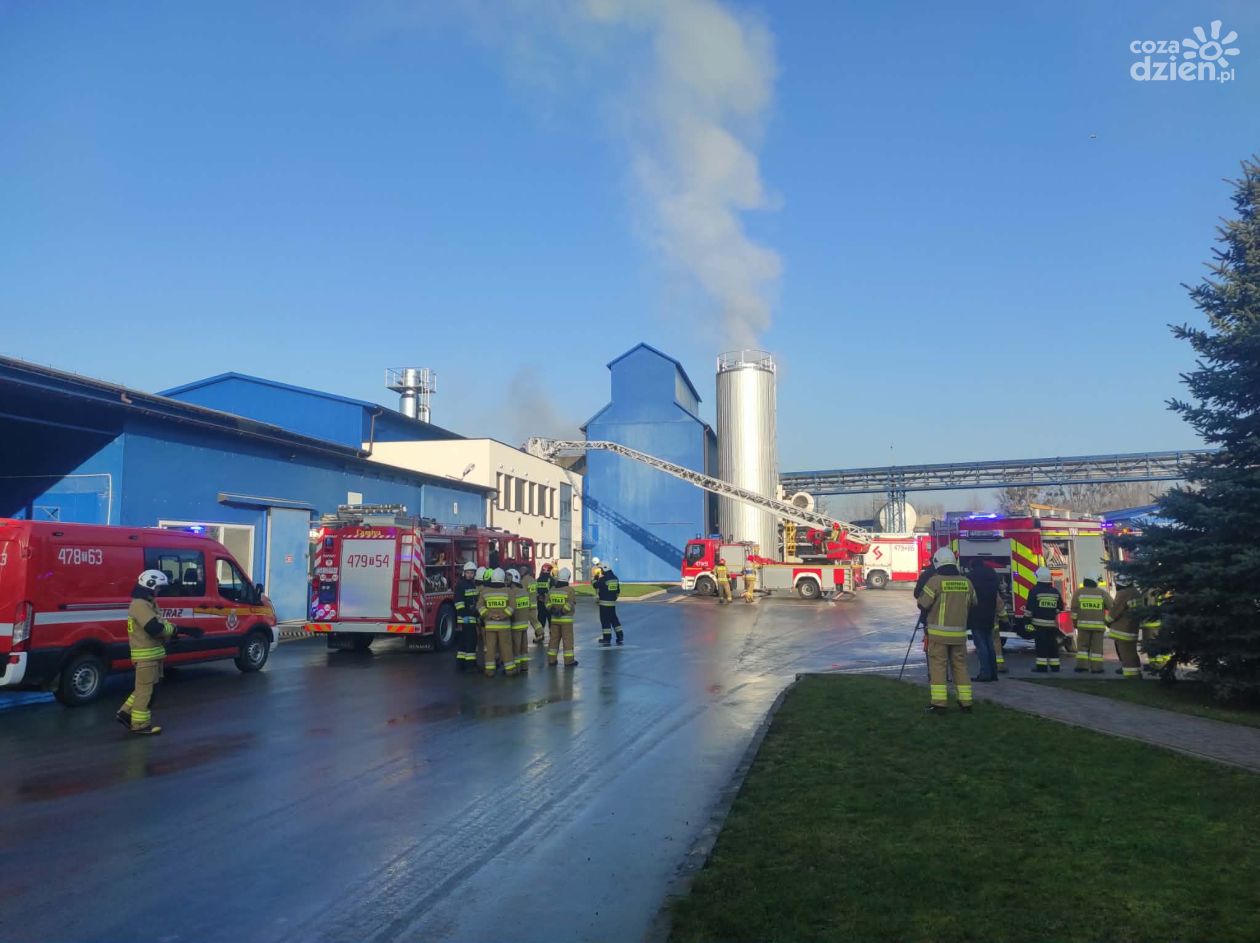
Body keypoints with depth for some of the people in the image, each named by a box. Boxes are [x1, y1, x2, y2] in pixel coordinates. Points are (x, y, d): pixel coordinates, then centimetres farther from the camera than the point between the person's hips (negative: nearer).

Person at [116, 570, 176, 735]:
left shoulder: (147, 603, 16)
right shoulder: (140, 605, -19)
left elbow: (157, 623, 17)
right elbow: (155, 628, -28)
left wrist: (168, 628, -4)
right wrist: (172, 628, -11)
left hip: (151, 652, 10)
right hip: (146, 654, -10)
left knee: (145, 687, 20)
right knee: (146, 689, -3)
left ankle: (126, 713, 25)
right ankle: (140, 725, 4)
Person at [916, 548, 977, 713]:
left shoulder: (935, 581, -11)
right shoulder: (966, 582, 4)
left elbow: (922, 605, -7)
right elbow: (972, 604, 18)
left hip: (939, 632, -4)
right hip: (959, 633, 4)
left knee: (938, 665, 0)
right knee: (960, 665, 14)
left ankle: (939, 703, -4)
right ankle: (965, 701, 18)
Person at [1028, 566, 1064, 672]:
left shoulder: (1034, 591, -7)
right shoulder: (1055, 591, 8)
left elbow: (1030, 608, -9)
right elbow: (1060, 608, 14)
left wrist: (1028, 620, -3)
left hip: (1039, 623, -4)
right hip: (1052, 623, 4)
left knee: (1041, 645, -3)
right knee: (1053, 645, 11)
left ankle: (1042, 666, -5)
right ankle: (1055, 666, 14)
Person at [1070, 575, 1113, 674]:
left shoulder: (1079, 592, 1)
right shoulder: (1102, 593, 2)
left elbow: (1074, 609, 0)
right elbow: (1111, 607, 2)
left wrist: (1074, 621, 9)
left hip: (1083, 624, 0)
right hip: (1098, 624, 0)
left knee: (1082, 645, 7)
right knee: (1097, 646, 5)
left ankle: (1081, 665, 1)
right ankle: (1096, 667, 3)